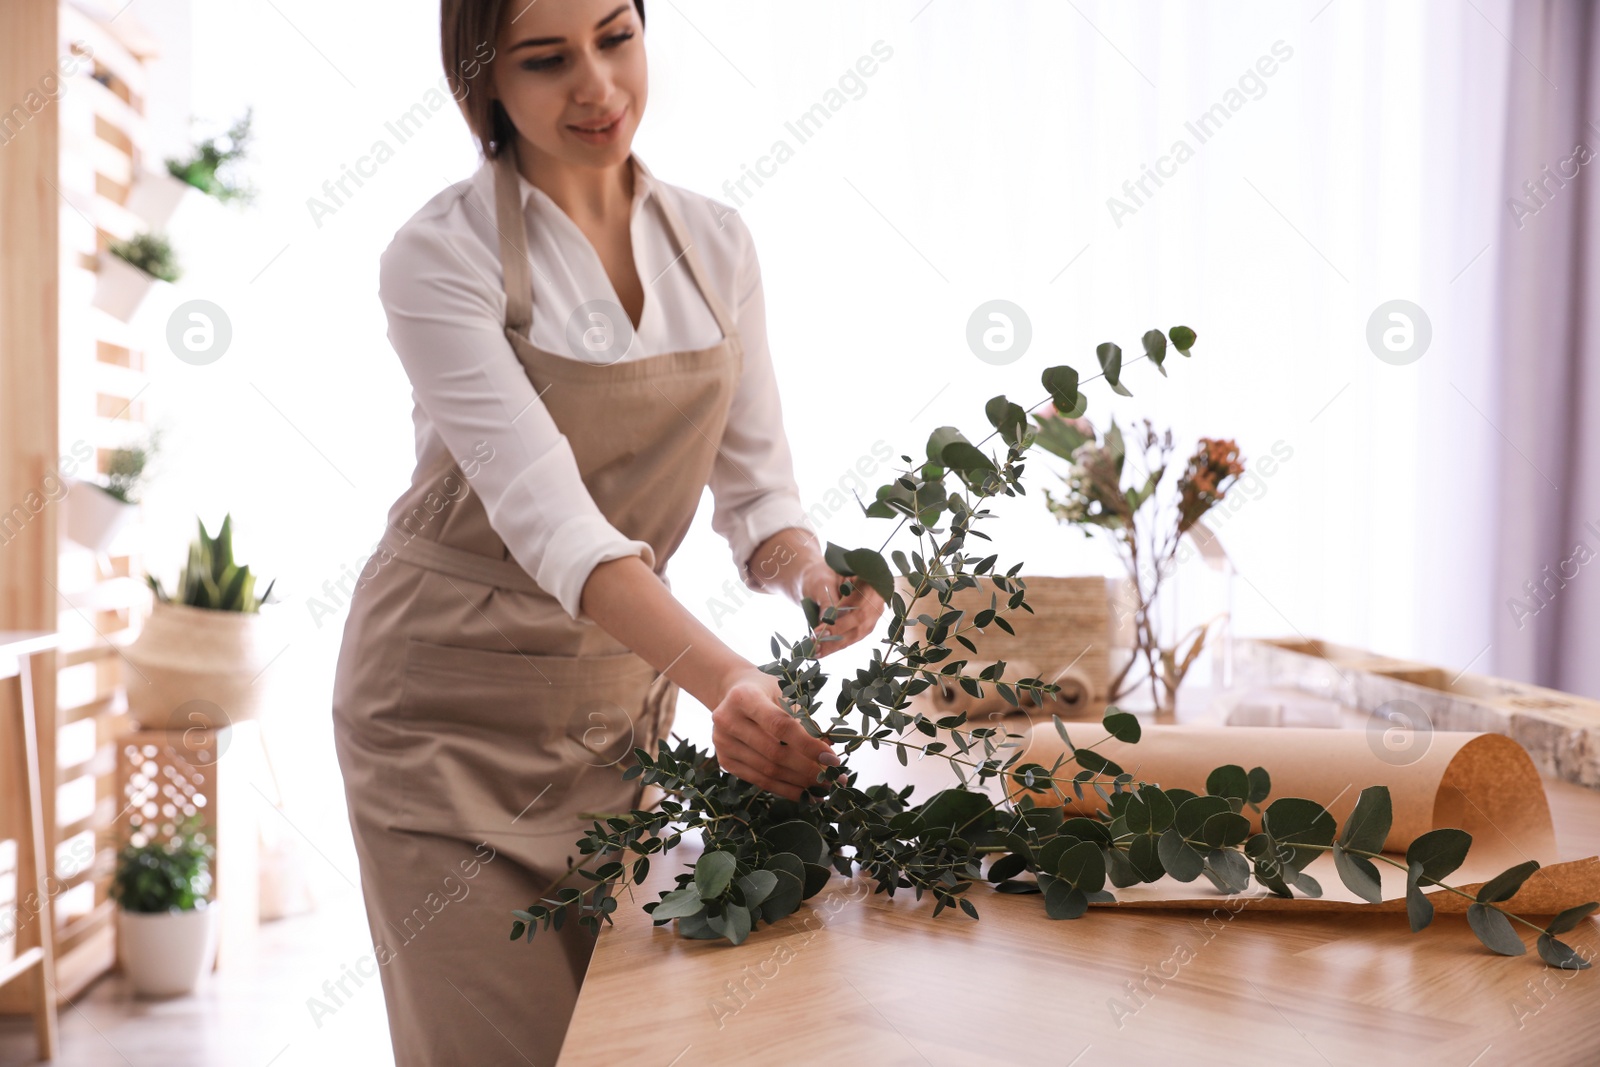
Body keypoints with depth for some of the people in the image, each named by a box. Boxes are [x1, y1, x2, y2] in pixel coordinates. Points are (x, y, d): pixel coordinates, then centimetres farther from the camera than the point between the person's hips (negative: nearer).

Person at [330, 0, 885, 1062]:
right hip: (457, 699, -4)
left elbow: (754, 481, 1)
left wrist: (810, 577, -23)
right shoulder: (443, 256, -17)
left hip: (623, 690, 5)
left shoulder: (714, 241, 0)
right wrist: (725, 679, -43)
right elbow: (544, 510, -29)